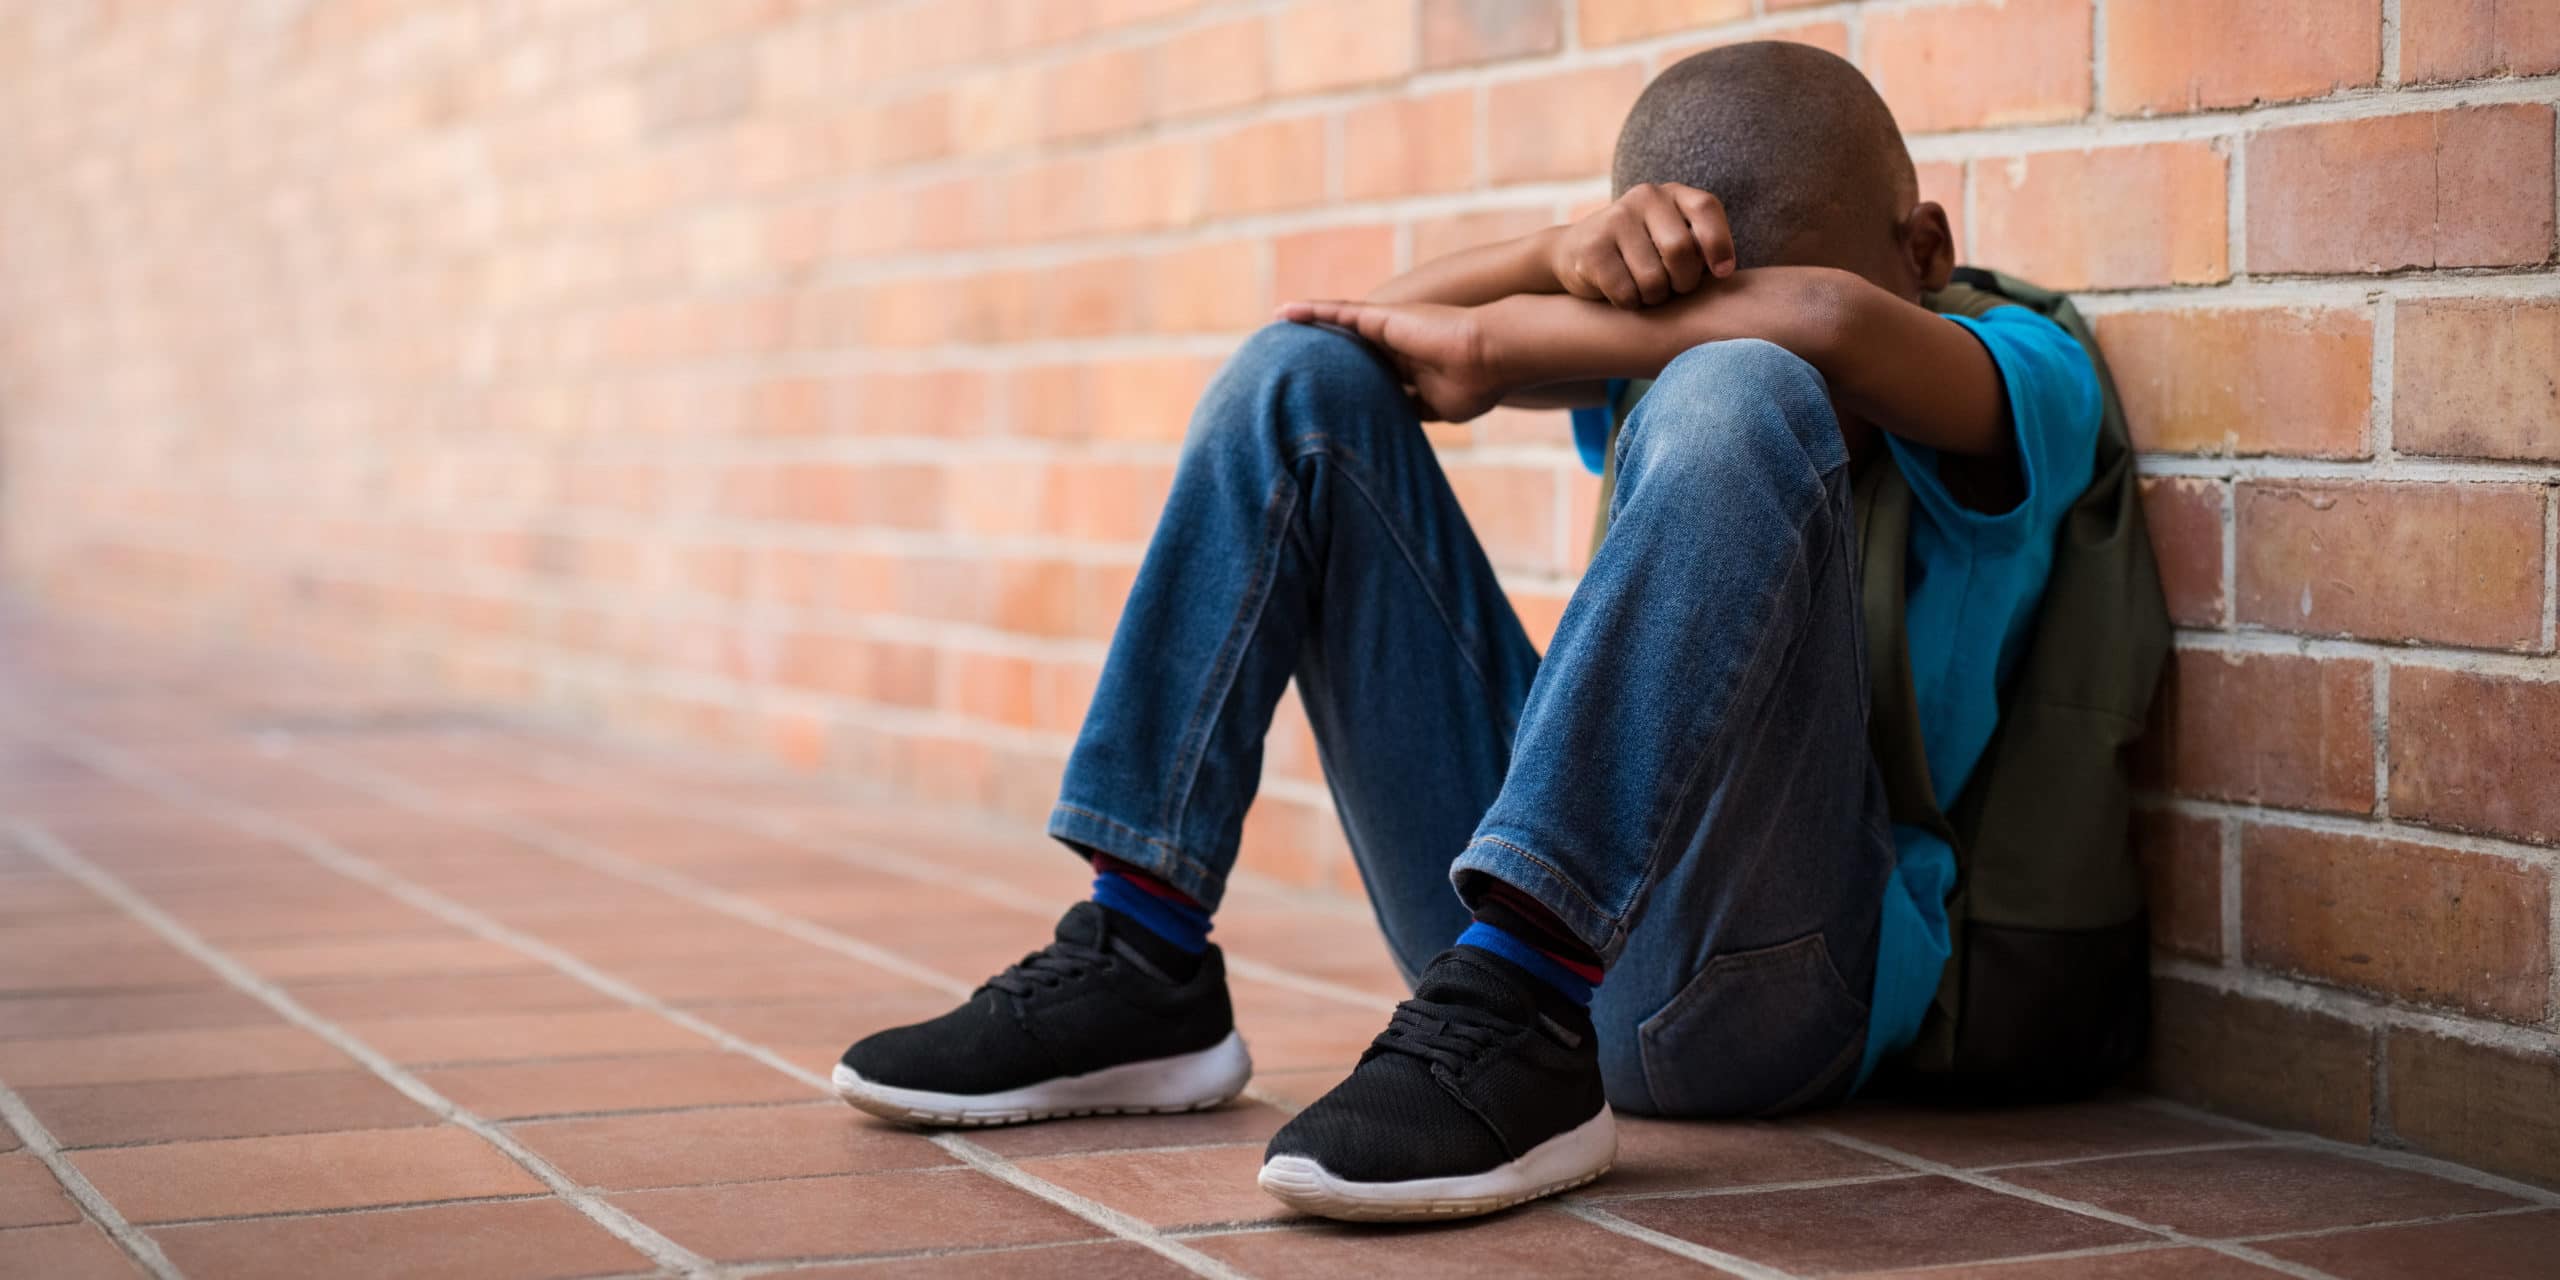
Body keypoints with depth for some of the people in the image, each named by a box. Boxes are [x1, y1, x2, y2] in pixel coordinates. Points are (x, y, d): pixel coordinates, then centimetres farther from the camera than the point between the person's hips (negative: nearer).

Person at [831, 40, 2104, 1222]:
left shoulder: (2017, 374, -1)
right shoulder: (1657, 348, 15)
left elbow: (1832, 325, -25)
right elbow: (1379, 323, 2)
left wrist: (1494, 341, -14)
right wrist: (1569, 253, -18)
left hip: (1775, 967, -6)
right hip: (1530, 918, 6)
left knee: (1734, 397, -28)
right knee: (1301, 377, 2)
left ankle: (1514, 1025, -37)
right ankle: (1135, 971, -6)